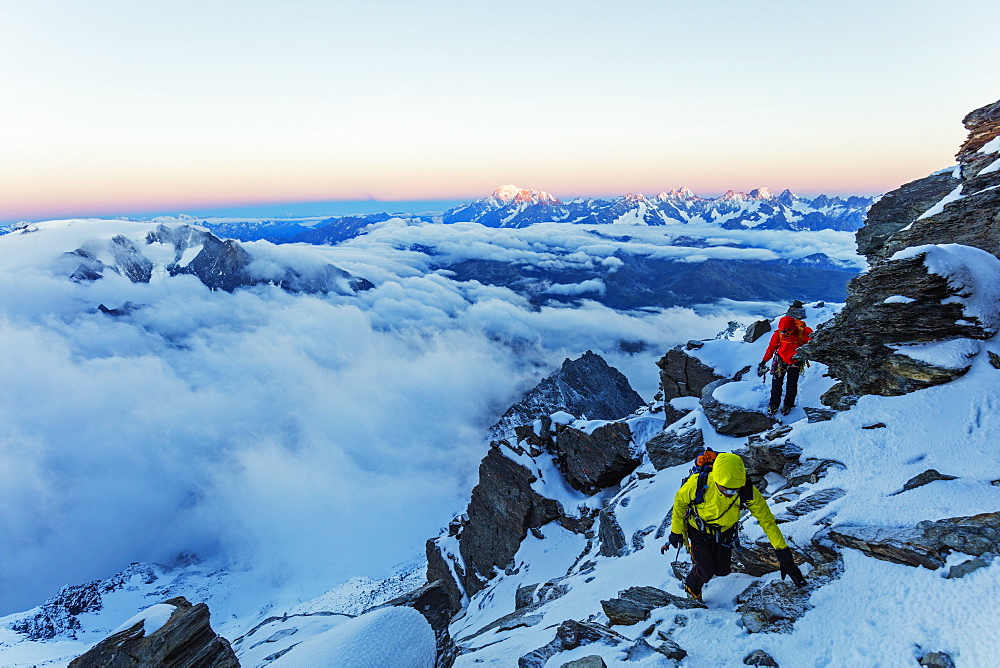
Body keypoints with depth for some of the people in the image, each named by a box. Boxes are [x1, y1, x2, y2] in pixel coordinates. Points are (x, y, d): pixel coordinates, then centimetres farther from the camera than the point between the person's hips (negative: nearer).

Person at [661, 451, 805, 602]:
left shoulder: (747, 490, -32)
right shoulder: (698, 483, -37)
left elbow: (767, 520, -21)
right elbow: (679, 501, -16)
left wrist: (783, 554, -22)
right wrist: (676, 532, -5)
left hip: (725, 531, 3)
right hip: (699, 529, -3)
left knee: (722, 570, 8)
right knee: (706, 571, -5)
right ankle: (692, 589, 29)